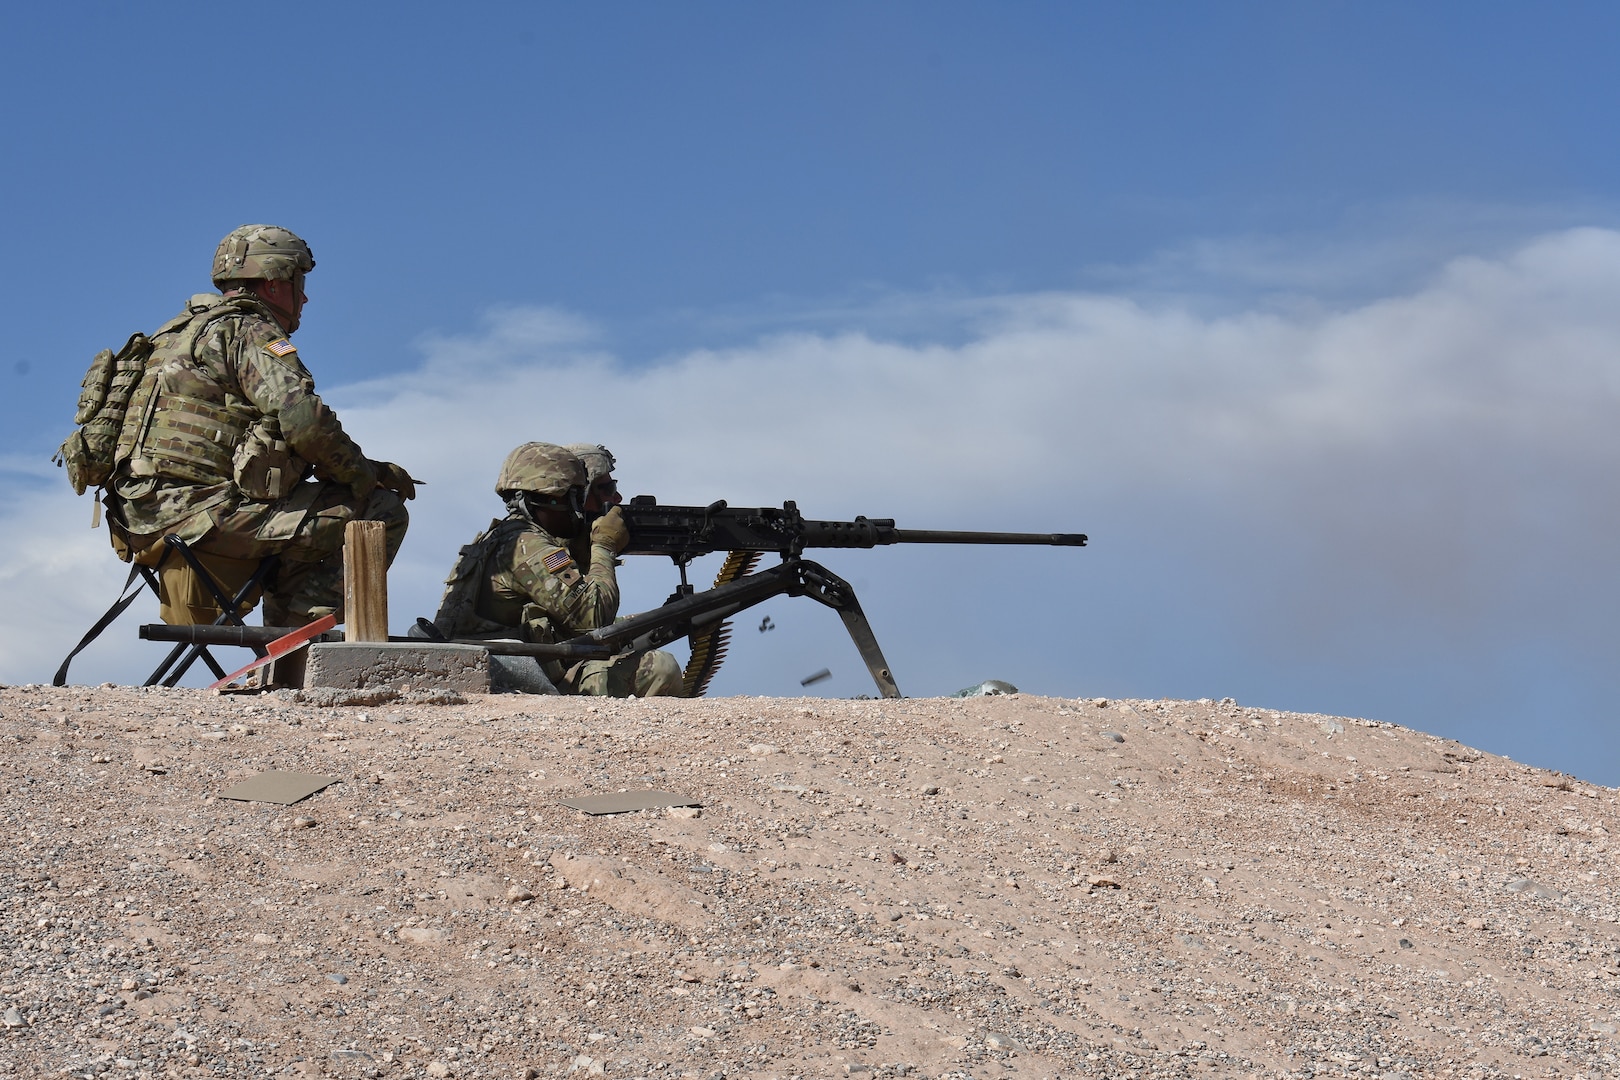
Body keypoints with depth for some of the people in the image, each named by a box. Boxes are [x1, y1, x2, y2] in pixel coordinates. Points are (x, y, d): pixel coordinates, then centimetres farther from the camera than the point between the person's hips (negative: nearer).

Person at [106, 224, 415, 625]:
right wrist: (368, 472, -2)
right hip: (199, 512, -10)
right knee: (382, 514, -9)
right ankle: (304, 617, -10)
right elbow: (304, 422, -18)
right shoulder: (252, 334, -4)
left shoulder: (185, 330, 25)